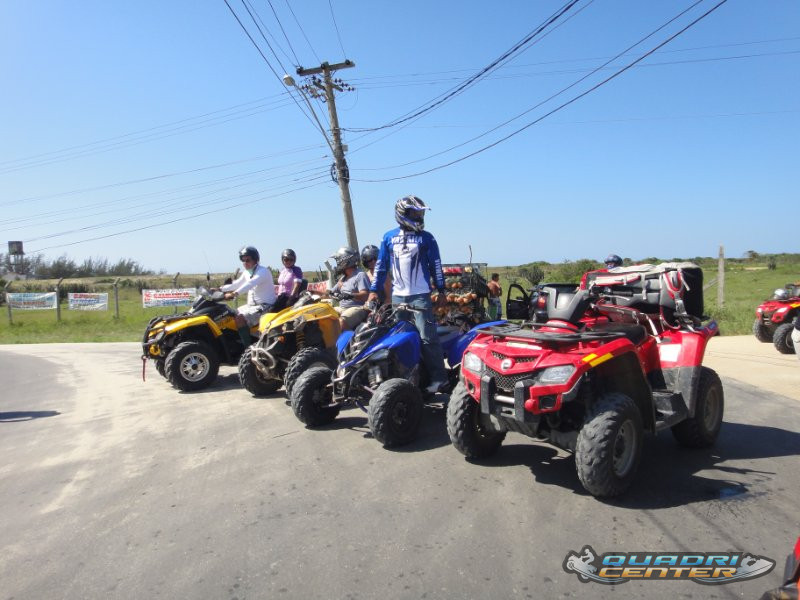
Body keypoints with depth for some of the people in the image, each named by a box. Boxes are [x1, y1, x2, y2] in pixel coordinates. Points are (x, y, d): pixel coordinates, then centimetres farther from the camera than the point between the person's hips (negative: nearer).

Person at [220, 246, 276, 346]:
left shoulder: (263, 271, -16)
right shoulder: (246, 273, 12)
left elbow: (250, 284, -32)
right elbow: (236, 284, 18)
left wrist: (234, 294, -44)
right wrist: (220, 289, 4)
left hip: (265, 305, -9)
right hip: (252, 304, 9)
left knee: (240, 318, -26)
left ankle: (248, 348, -24)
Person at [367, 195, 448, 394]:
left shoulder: (426, 238, 4)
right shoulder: (389, 237, 9)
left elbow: (436, 265, 5)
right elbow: (381, 265, 12)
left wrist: (441, 291, 2)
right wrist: (374, 290, 8)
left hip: (420, 295, -3)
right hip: (397, 296, 3)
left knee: (427, 337, -9)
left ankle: (439, 378, -6)